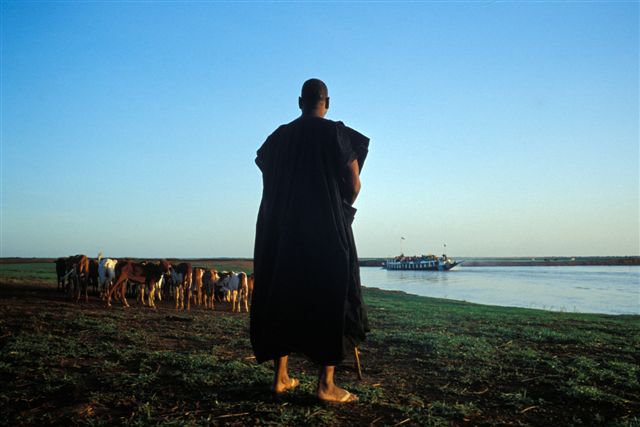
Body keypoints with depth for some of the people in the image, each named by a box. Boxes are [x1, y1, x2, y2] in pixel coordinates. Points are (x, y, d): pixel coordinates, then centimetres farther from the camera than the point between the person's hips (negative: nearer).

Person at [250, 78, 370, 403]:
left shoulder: (278, 137, 10)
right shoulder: (336, 133, -4)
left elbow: (271, 184, 12)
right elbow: (354, 184, -5)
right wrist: (343, 207, 14)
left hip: (282, 230, 5)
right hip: (328, 229, -4)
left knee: (282, 297, 12)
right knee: (332, 301, 2)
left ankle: (281, 376, 16)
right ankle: (326, 384, 0)